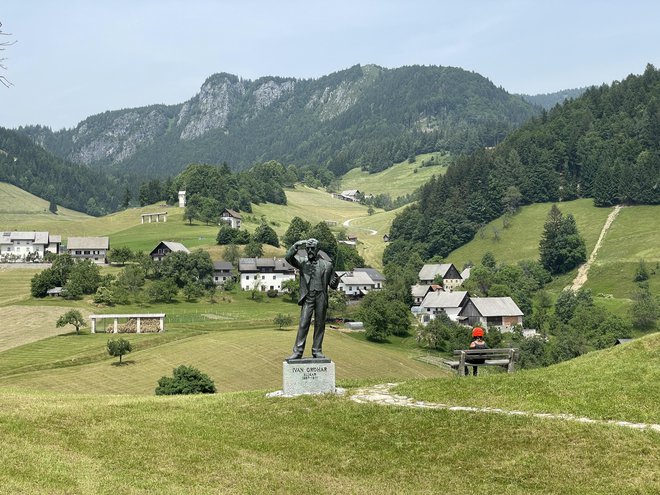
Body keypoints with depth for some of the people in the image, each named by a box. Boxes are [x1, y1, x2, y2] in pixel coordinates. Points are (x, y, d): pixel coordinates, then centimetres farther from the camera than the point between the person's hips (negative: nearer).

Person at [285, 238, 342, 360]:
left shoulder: (327, 264, 9)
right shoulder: (302, 261, 8)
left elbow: (332, 284, 13)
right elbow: (288, 257, -7)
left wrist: (336, 281, -11)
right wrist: (296, 246, -18)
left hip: (321, 297, 1)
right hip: (308, 297, -1)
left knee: (320, 325, 4)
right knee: (303, 324, -6)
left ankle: (317, 351, 12)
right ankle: (297, 351, -5)